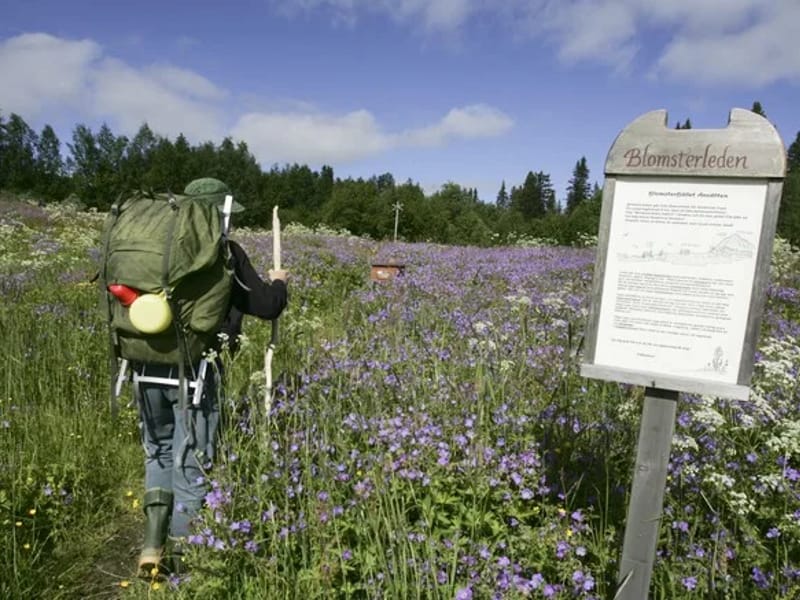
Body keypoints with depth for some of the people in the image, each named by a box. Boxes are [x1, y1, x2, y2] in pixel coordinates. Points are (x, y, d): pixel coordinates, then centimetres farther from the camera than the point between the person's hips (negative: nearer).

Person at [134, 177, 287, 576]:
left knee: (158, 452, 23)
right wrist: (278, 284, 18)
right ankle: (178, 555, 20)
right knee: (190, 462, 9)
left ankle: (153, 543, 18)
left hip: (147, 366, 5)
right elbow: (267, 306, -3)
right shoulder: (225, 252, -5)